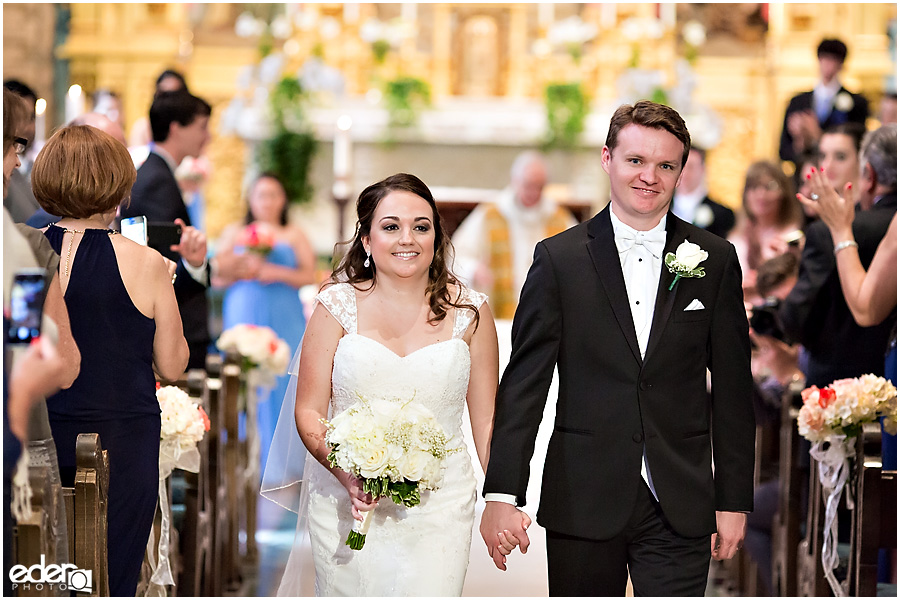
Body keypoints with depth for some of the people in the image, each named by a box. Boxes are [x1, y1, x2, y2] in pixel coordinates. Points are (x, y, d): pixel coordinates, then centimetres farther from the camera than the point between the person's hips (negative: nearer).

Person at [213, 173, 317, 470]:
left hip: (284, 320, 0)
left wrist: (277, 273, -10)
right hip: (244, 315, 0)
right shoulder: (233, 234, 15)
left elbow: (309, 276, 3)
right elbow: (218, 277, 9)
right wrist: (244, 271, -7)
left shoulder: (294, 235, 13)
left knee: (281, 382, -8)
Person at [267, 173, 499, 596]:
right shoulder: (338, 306, 1)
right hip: (346, 507, 0)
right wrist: (348, 474, -16)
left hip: (439, 509, 0)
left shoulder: (468, 313, 3)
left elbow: (487, 420, 6)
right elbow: (308, 411, 0)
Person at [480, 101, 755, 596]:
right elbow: (524, 383, -3)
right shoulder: (560, 258, 1)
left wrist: (733, 499, 4)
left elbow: (731, 389, 7)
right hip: (582, 503, 0)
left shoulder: (715, 261, 5)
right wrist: (501, 494, -10)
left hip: (680, 509, 0)